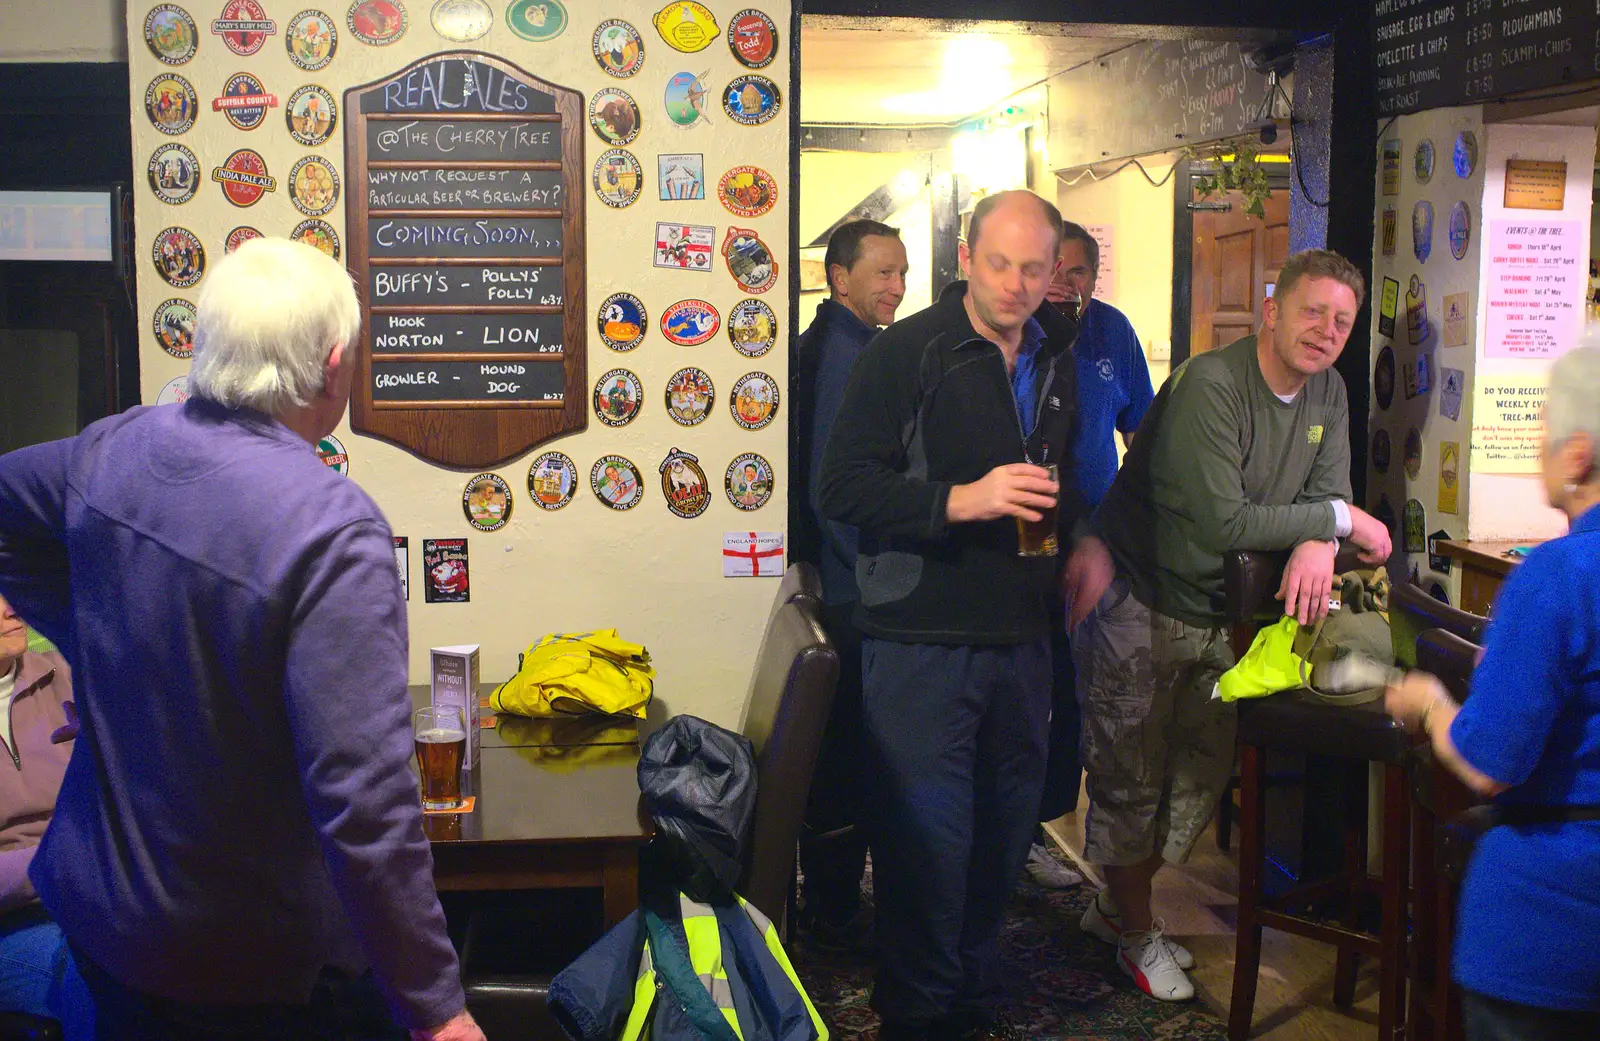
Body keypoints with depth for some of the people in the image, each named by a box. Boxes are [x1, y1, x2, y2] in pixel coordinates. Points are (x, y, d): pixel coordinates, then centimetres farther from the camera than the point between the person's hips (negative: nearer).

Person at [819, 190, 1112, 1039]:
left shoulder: (1054, 364, 14)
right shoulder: (905, 352, -8)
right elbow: (842, 488, -15)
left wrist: (1082, 540, 11)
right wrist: (959, 501, -23)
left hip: (1019, 636, 6)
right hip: (922, 641, -6)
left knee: (1004, 827, 13)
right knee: (928, 836, -3)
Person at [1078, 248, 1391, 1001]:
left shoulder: (1328, 394, 4)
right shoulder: (1210, 387, -24)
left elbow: (1329, 491, 3)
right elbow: (1221, 523, -29)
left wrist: (1317, 544, -21)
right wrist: (1339, 519, -21)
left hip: (1217, 613, 8)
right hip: (1139, 603, -8)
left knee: (1204, 772, 14)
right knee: (1132, 778, 3)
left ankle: (1116, 906, 34)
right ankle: (1136, 933, 24)